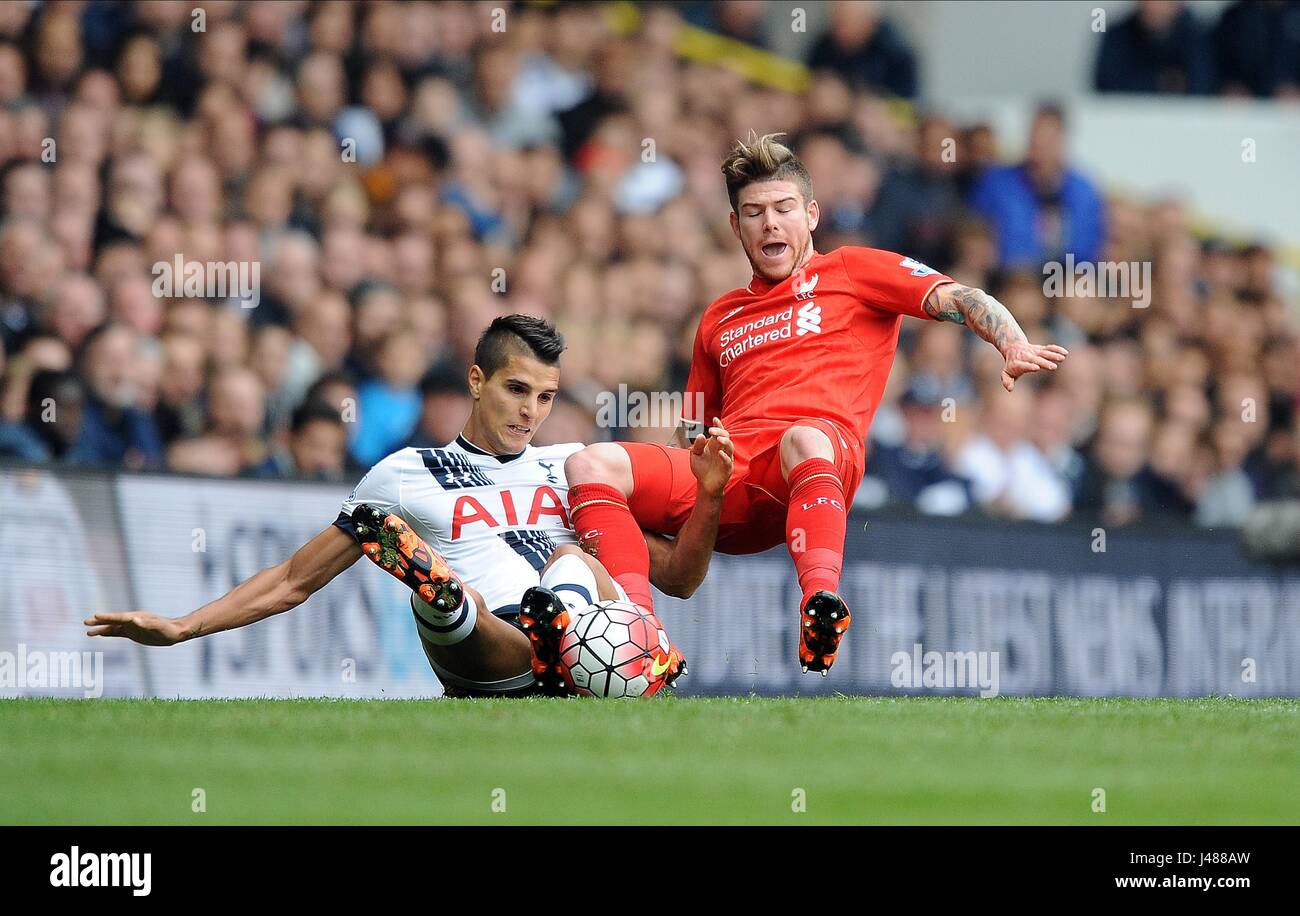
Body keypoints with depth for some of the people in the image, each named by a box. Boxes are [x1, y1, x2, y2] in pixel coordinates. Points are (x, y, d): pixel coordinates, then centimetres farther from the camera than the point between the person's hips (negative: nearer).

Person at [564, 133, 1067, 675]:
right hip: (726, 475, 5)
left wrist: (1015, 347, -14)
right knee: (591, 464, -21)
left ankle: (820, 608, -62)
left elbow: (959, 299, 6)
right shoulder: (718, 320, 33)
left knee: (805, 438, -43)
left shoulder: (852, 272, 19)